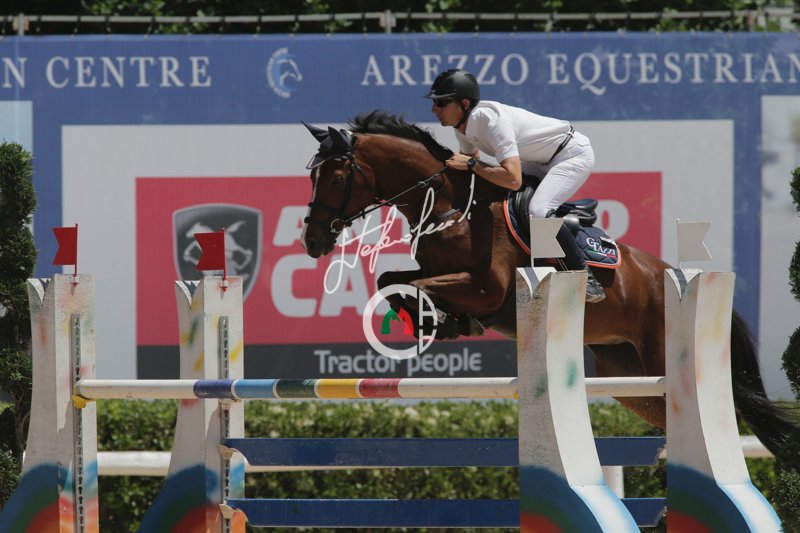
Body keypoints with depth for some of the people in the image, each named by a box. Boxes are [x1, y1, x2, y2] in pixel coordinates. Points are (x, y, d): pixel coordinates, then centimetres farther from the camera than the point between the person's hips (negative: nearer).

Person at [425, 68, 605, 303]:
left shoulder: (491, 120, -34)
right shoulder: (463, 123, -7)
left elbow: (513, 180, -40)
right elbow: (469, 155, 14)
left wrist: (471, 164, -33)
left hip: (573, 153, -10)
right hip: (541, 160, 10)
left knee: (538, 211, -29)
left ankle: (586, 278, -19)